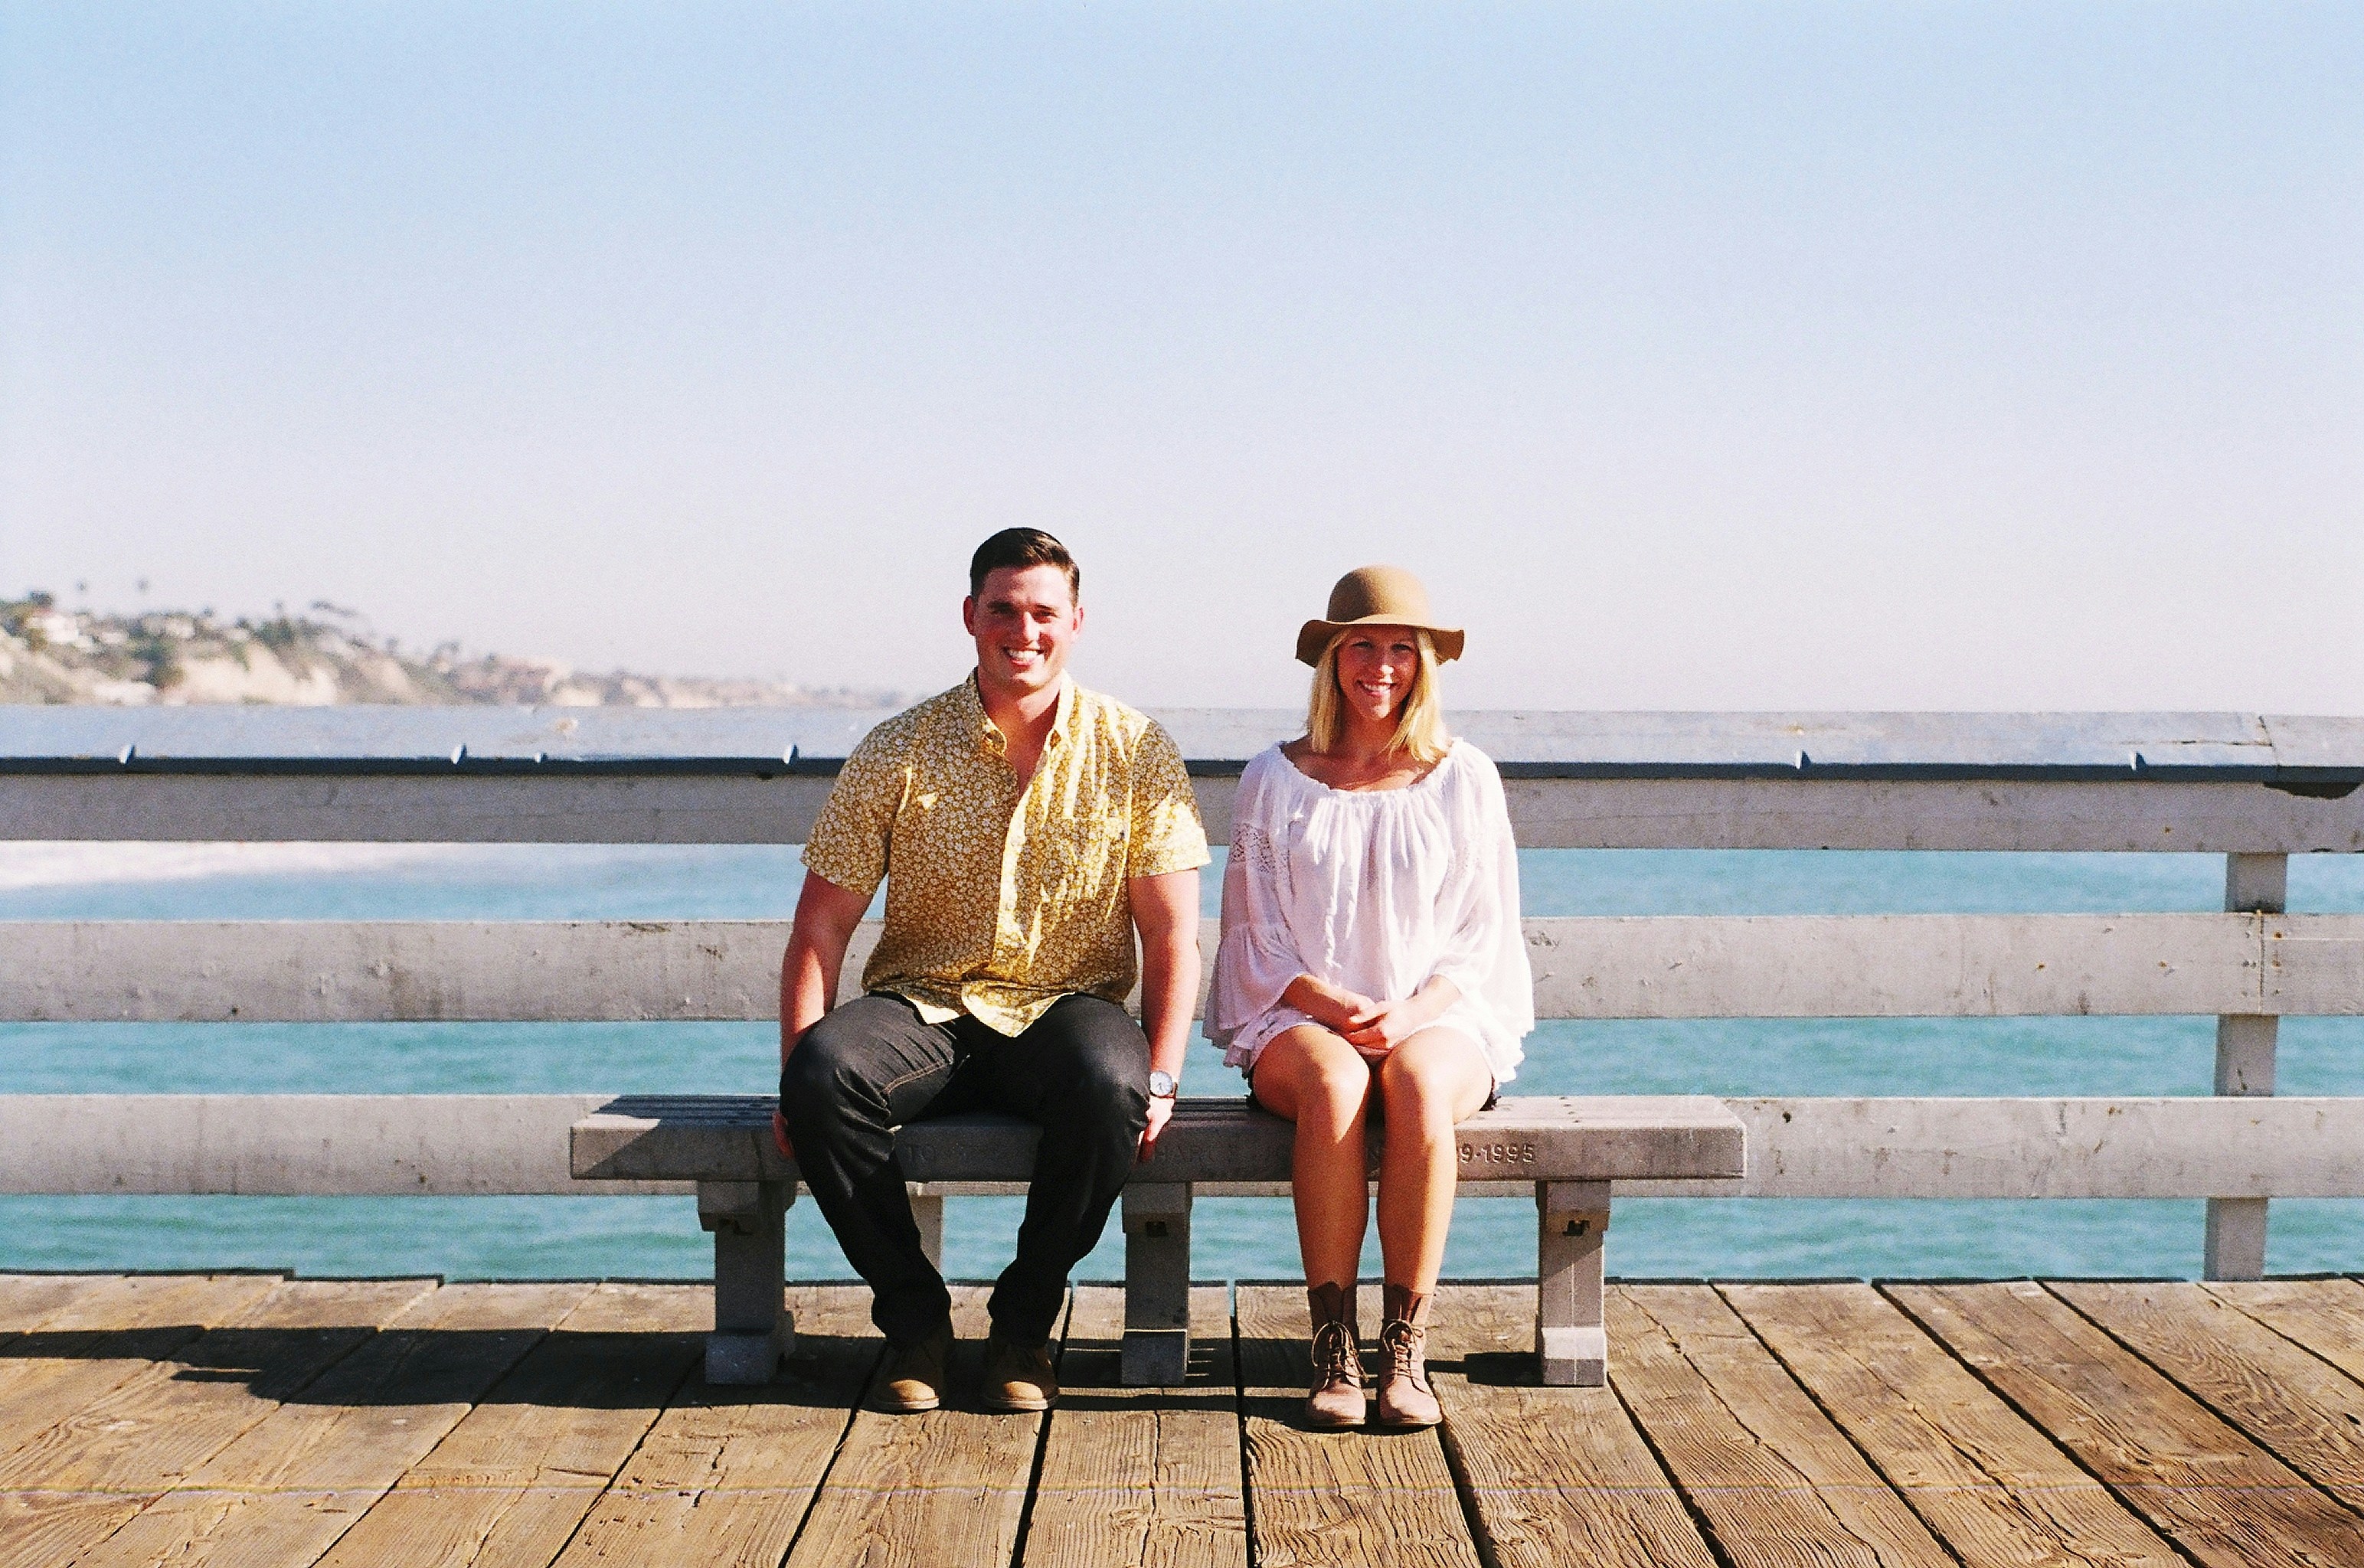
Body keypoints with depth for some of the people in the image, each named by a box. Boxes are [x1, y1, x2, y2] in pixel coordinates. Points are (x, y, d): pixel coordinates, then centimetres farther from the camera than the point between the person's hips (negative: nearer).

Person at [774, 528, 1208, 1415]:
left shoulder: (1135, 753, 1)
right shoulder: (897, 754, 1)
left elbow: (1172, 934, 1)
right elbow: (821, 926, 0)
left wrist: (1161, 1078, -12)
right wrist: (797, 1076, -12)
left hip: (1066, 1008, 0)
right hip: (922, 1008, 1)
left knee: (1111, 1084, -35)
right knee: (824, 1069, -31)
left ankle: (1025, 1319, -10)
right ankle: (913, 1312, -9)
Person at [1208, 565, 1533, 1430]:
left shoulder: (1465, 779, 10)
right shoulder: (1275, 780, 10)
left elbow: (1483, 934, 7)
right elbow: (1256, 937, 6)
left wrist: (1414, 1011, -12)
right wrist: (1336, 1004, -12)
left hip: (1439, 1020, 0)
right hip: (1300, 1021, 0)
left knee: (1418, 1084, -36)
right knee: (1335, 1083, -36)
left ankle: (1406, 1348, -29)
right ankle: (1333, 1349, -30)